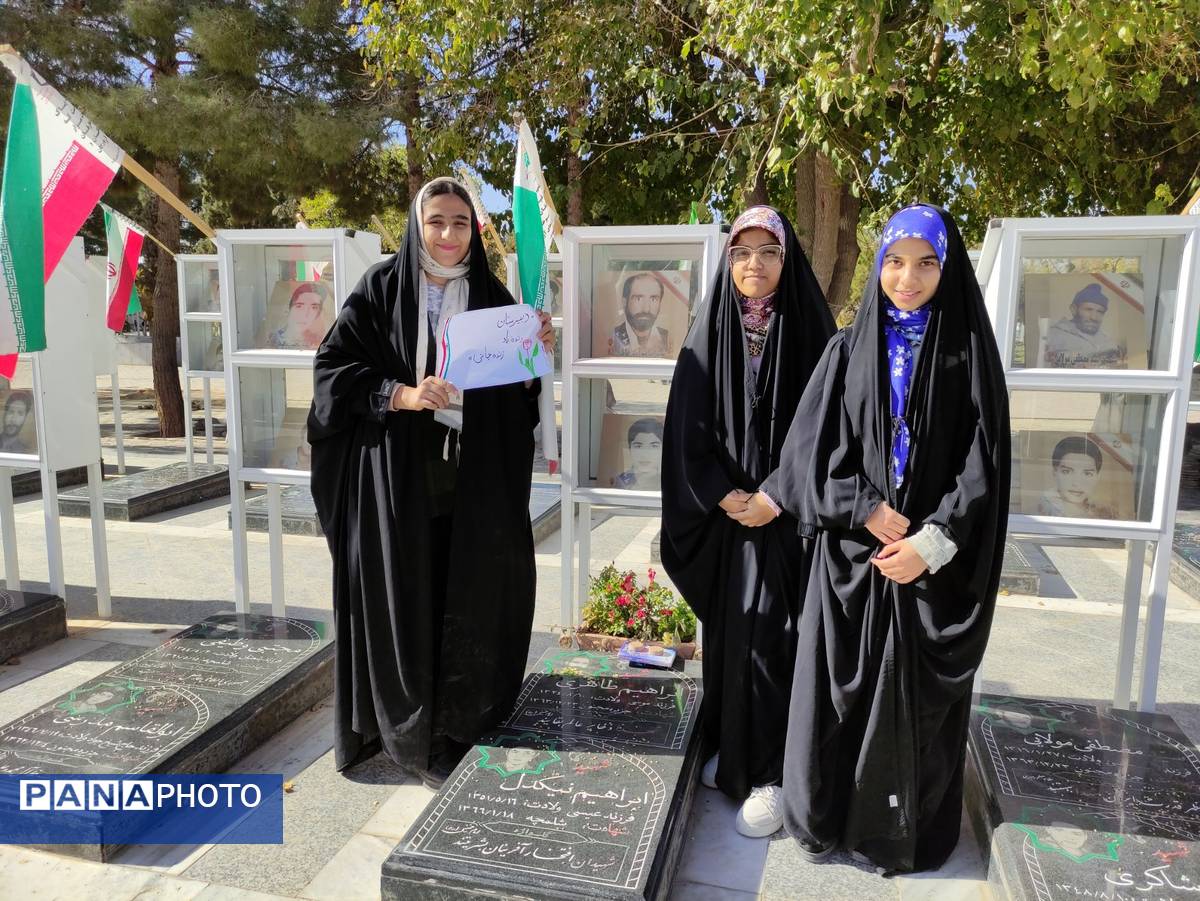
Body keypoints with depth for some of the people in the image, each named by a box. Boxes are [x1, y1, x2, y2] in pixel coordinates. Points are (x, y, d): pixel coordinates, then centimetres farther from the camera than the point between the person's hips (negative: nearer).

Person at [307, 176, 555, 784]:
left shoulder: (491, 296, 8)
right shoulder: (381, 287, 0)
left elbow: (516, 392, 11)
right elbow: (332, 365, -5)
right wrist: (401, 394, -18)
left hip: (474, 477, 3)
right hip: (398, 474, -2)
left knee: (467, 601, 7)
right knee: (402, 599, 4)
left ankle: (461, 729, 24)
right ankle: (408, 733, 21)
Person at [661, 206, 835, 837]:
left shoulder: (809, 330, -4)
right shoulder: (710, 333, 3)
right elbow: (687, 428, 0)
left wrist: (777, 497, -14)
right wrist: (723, 495, -11)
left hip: (786, 516, -3)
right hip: (723, 515, 3)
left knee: (768, 637, -2)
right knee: (726, 631, 12)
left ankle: (768, 773, 12)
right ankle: (729, 742, 30)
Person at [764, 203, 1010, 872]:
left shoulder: (969, 351, 0)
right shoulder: (848, 350, 4)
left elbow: (985, 461, -5)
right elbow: (810, 444, -1)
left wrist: (932, 542, -14)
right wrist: (866, 509, -13)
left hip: (934, 558, -1)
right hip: (850, 553, 1)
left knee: (919, 696, 7)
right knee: (839, 688, 7)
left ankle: (909, 829, 27)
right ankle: (827, 814, 26)